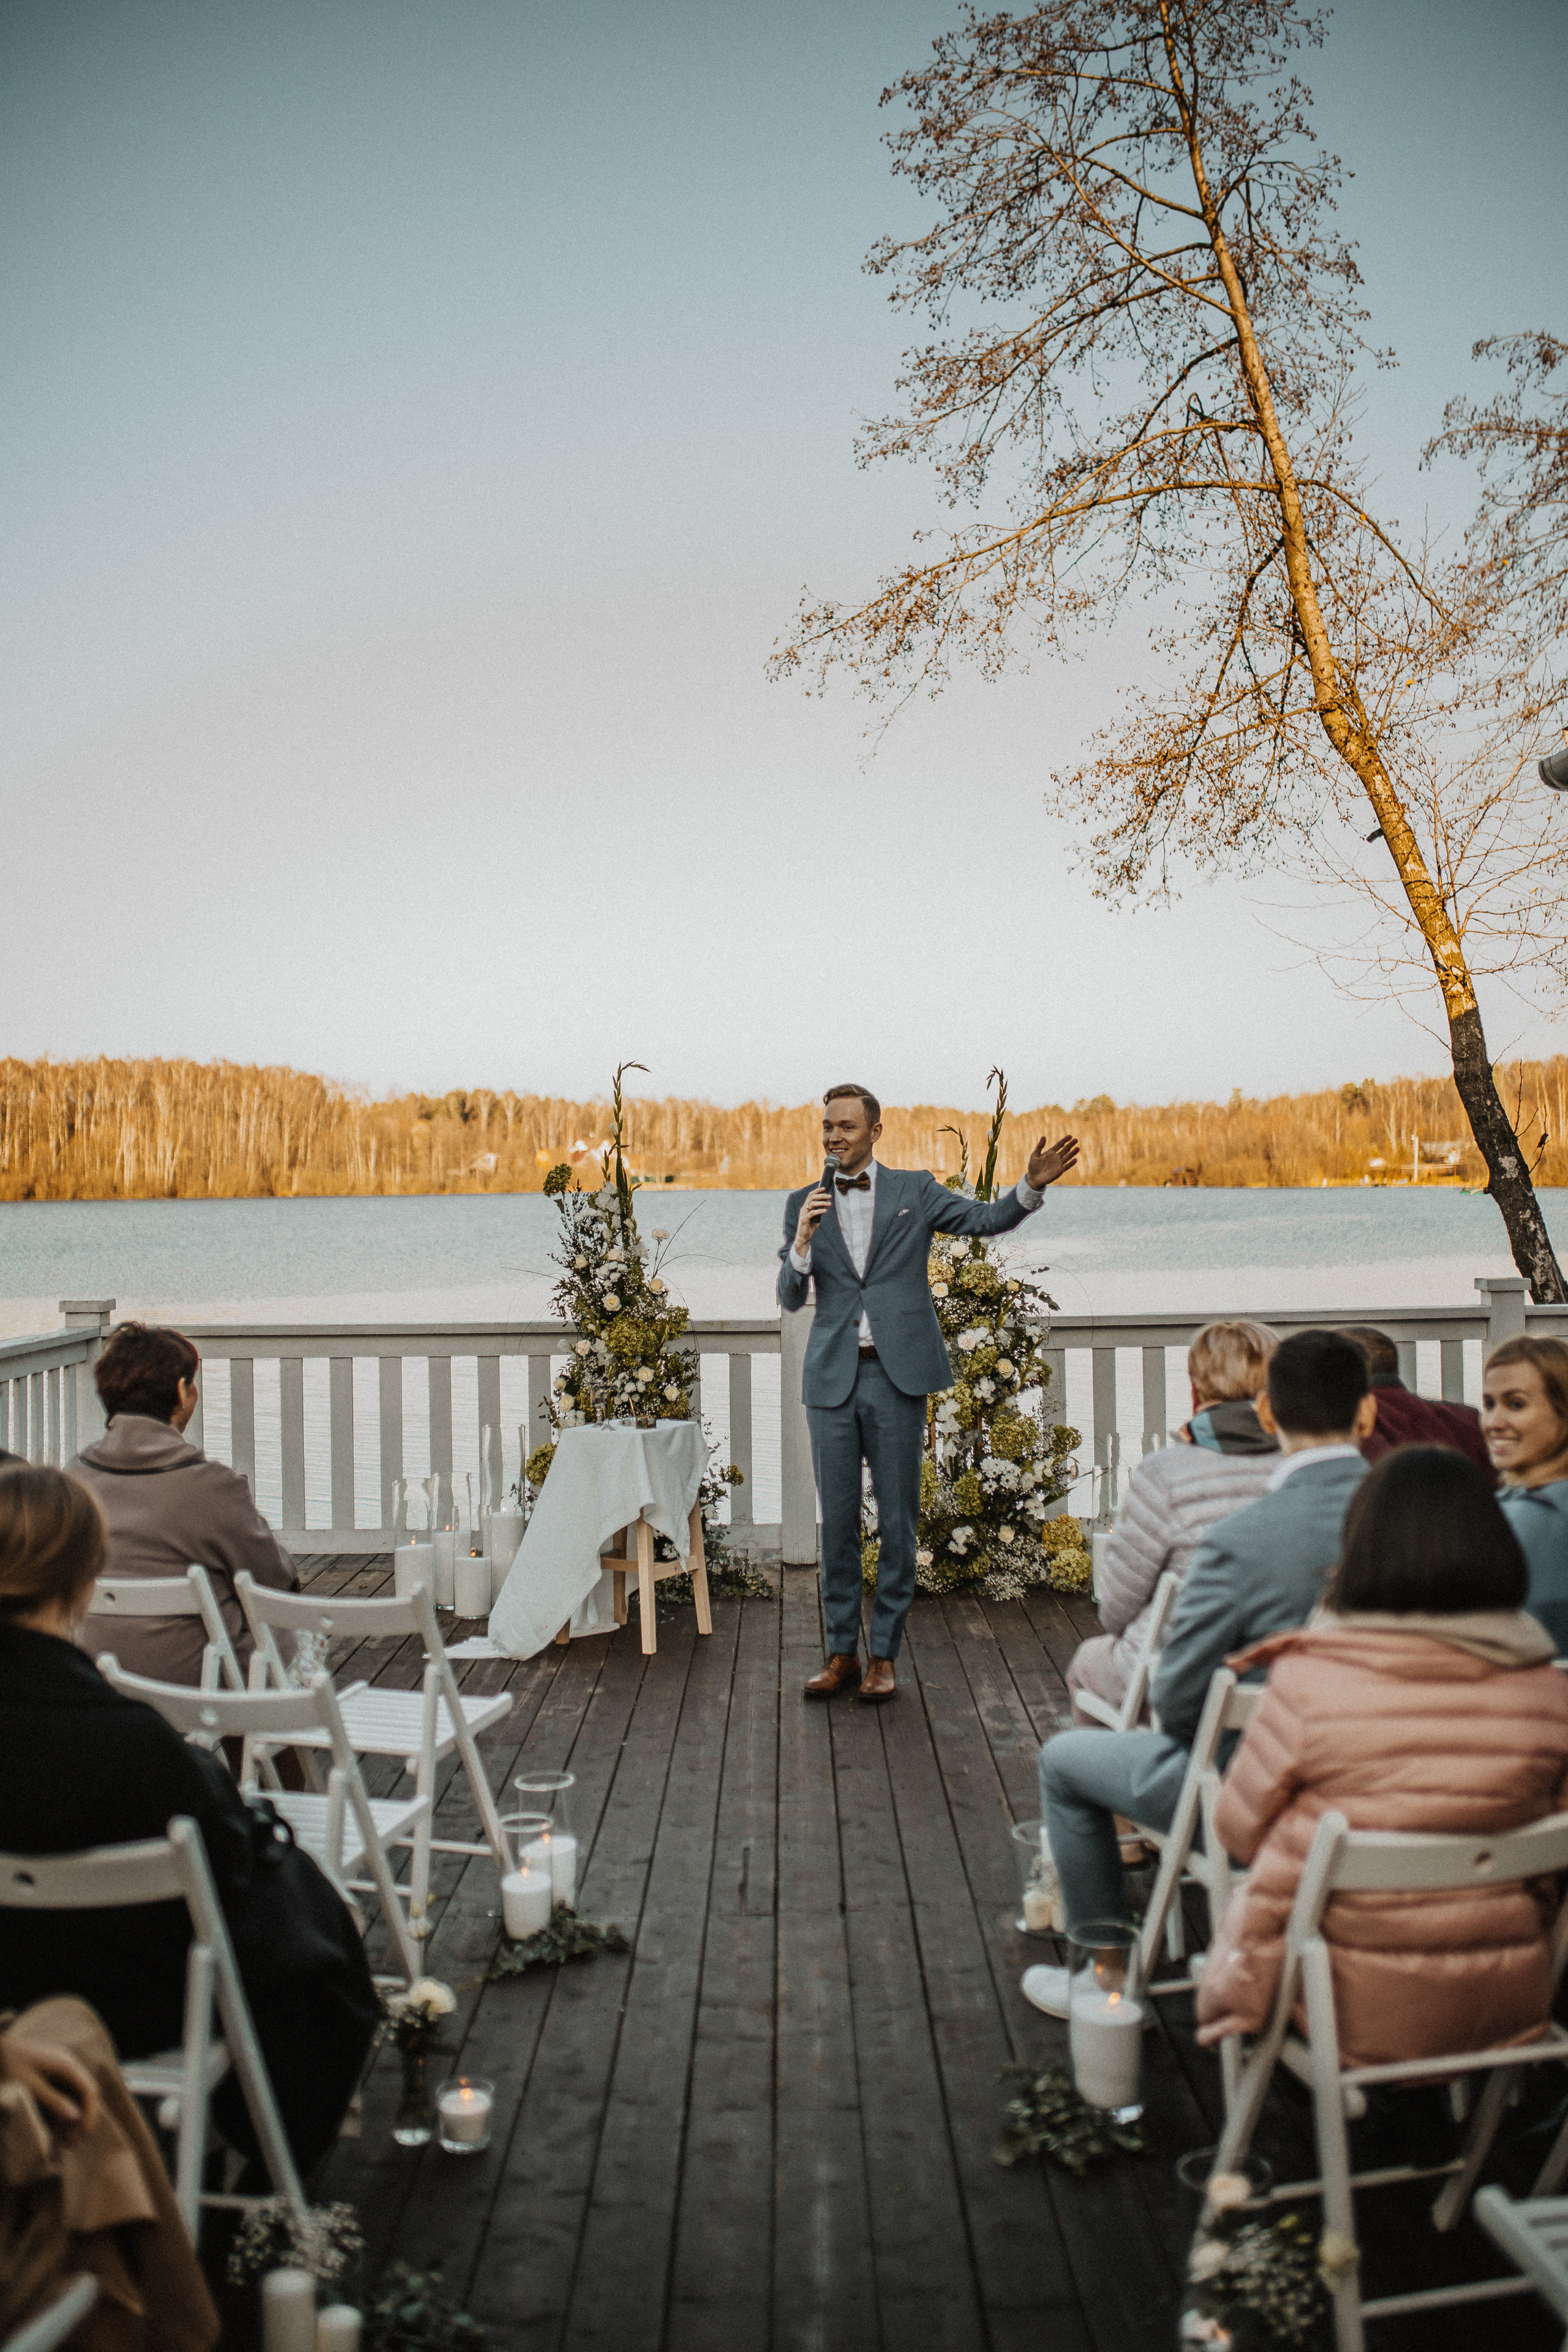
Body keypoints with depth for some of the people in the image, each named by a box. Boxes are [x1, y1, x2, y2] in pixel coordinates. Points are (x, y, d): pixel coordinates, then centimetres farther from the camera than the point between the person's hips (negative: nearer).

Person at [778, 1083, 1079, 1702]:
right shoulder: (805, 1203, 9)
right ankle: (842, 1654, 16)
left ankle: (884, 1656, 13)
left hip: (898, 1373, -1)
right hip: (833, 1377, 1)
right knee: (837, 1520, 6)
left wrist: (1033, 1185, -18)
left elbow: (989, 1218, -1)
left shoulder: (914, 1191, 7)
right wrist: (802, 1242, -12)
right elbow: (791, 1299, 5)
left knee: (898, 1520, 3)